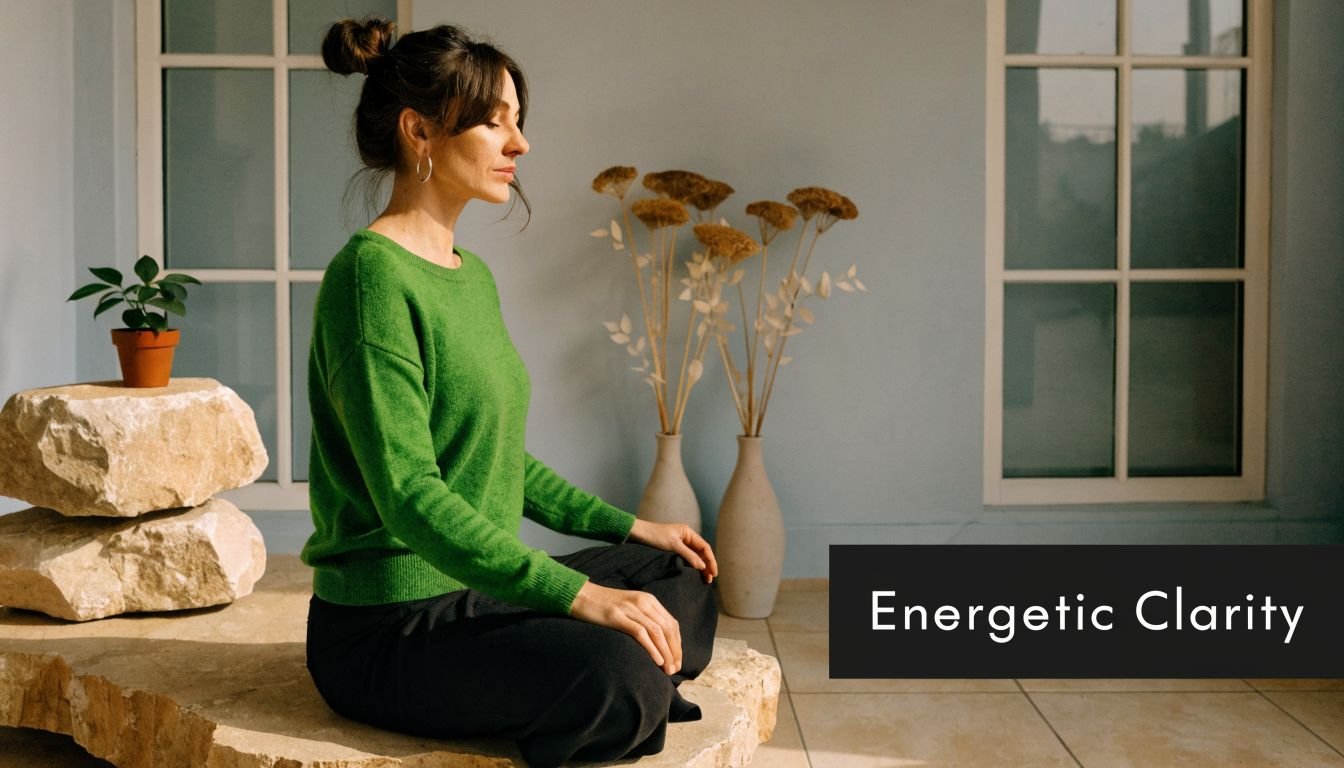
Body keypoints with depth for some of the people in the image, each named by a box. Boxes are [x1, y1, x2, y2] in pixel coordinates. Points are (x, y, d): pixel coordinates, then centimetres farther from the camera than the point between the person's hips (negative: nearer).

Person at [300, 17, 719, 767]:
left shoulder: (472, 276, 11)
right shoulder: (373, 274, -17)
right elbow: (408, 493, -25)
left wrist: (628, 526, 14)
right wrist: (577, 593, -29)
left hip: (475, 592, 10)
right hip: (387, 629, -9)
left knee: (682, 580, 14)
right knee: (619, 668, -28)